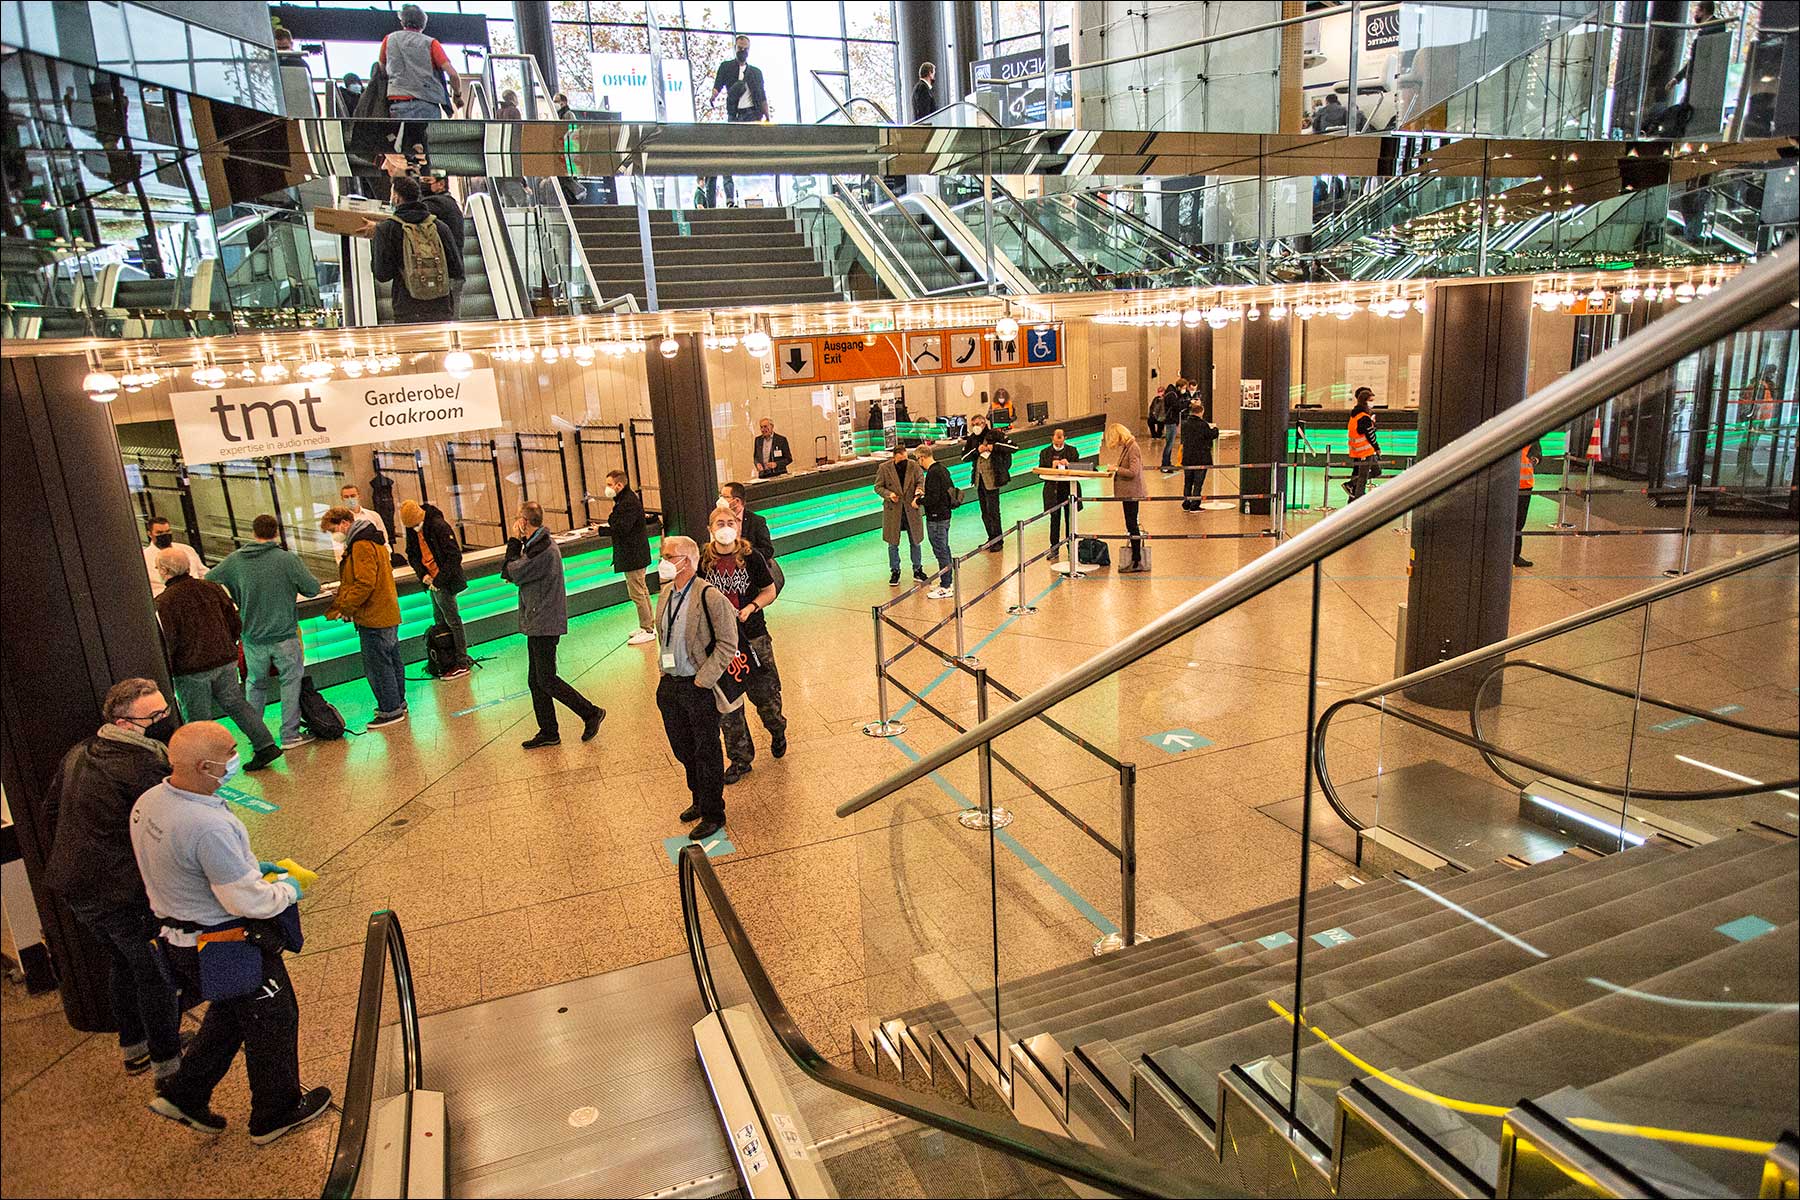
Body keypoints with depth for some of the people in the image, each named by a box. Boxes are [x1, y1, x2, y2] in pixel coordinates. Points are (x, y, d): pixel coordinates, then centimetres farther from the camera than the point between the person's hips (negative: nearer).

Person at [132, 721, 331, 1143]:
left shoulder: (147, 802, -6)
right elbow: (248, 902, -28)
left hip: (178, 938, 9)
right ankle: (277, 1113, 31)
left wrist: (250, 865, 10)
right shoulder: (209, 826, -35)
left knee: (230, 1014, 30)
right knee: (272, 1022, 13)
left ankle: (182, 1094, 36)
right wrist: (286, 889, -9)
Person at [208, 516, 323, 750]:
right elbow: (312, 588, -11)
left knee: (255, 684, 18)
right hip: (284, 634, -3)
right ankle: (290, 734, 8)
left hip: (252, 636, 3)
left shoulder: (234, 560, -1)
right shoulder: (288, 559, -12)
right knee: (290, 682, 7)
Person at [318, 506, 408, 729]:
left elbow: (364, 584, -24)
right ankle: (397, 702, 28)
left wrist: (341, 607, -15)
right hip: (387, 614, 10)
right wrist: (343, 606, 12)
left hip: (374, 619, -10)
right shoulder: (372, 540, 16)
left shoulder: (361, 546, -17)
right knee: (391, 660, 17)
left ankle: (390, 710, 3)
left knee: (377, 666, -3)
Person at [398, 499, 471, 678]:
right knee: (439, 621, 15)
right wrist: (422, 574, -7)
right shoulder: (412, 530, 3)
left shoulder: (439, 526, -20)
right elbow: (412, 555, 11)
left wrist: (439, 579, -20)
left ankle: (462, 664, 5)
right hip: (432, 581, 8)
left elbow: (455, 556, -21)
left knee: (453, 621, -2)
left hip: (445, 582, -8)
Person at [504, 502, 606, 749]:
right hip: (537, 624, 10)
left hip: (545, 624, -10)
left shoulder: (544, 550, -20)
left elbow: (513, 574, -15)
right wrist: (517, 543, -1)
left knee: (546, 680, -5)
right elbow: (508, 573, 9)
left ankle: (591, 713, 6)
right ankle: (548, 733, 20)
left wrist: (514, 542, -8)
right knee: (535, 681, 13)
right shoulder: (536, 545, 12)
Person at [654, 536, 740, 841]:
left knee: (706, 753, 6)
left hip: (699, 687, -7)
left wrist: (702, 680, -17)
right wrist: (666, 671, 11)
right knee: (683, 750, 20)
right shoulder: (665, 593, 5)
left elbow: (727, 644, -17)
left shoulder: (710, 596, -18)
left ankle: (713, 814, 21)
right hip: (670, 684, 7)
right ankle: (699, 801, 40)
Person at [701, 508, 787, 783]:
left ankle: (777, 731, 40)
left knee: (765, 693, 6)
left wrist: (751, 607, -14)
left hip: (753, 637, -1)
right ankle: (740, 758, 22)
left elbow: (769, 591, 2)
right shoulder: (703, 562, -3)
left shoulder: (751, 557, -5)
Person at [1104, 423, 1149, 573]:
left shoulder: (1133, 448, -16)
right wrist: (1117, 468, 6)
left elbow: (1133, 472, -22)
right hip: (1128, 493, 10)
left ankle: (1137, 562, -1)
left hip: (1131, 493, -10)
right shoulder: (1127, 447, 13)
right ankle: (1135, 560, 20)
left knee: (1132, 526, -6)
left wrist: (1117, 468, -12)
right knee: (1131, 526, 13)